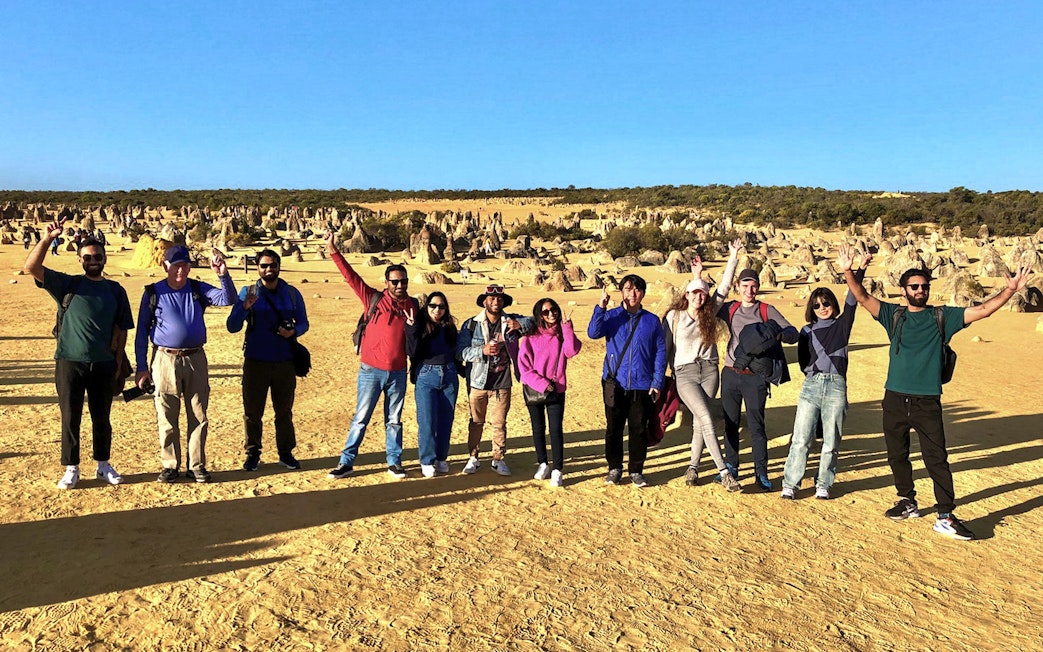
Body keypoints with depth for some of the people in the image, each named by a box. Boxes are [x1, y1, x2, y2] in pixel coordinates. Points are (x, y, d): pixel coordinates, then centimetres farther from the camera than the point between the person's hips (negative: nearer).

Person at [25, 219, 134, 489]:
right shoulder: (67, 284, 2)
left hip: (103, 365, 2)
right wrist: (48, 238, -18)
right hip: (70, 362, -1)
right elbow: (31, 267, -11)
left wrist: (118, 361, 4)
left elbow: (121, 329, 9)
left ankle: (103, 465, 25)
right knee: (70, 418, 5)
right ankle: (71, 469, 17)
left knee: (102, 418, 11)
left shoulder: (116, 291, 6)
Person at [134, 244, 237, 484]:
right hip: (165, 360, -2)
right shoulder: (153, 293, 1)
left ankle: (196, 466, 16)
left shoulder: (198, 289, 6)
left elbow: (228, 299, -10)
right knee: (167, 418, 5)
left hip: (196, 359, 2)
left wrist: (223, 275, -27)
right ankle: (170, 466, 18)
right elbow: (142, 332, 3)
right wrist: (142, 367, -1)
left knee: (199, 416, 6)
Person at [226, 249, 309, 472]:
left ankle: (286, 452, 22)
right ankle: (252, 453, 20)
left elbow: (303, 322, 11)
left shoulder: (292, 294, 6)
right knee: (252, 410, 6)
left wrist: (294, 331, -12)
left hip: (285, 362, 1)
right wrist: (244, 308, -21)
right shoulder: (247, 293, 2)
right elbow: (232, 327, -3)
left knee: (284, 410, 10)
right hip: (255, 362, -1)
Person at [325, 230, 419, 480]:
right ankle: (346, 462, 12)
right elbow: (352, 277, -10)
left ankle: (394, 462, 22)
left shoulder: (413, 306, 4)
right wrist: (333, 251, -17)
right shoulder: (374, 299, -3)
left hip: (398, 372, 2)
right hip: (371, 370, -2)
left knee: (394, 420, 12)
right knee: (360, 418, 4)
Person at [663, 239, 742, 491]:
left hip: (709, 370, 4)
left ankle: (693, 468, 18)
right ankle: (724, 472, -15)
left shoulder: (709, 312, 6)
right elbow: (665, 347, 3)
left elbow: (724, 286, 5)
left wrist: (733, 256, 3)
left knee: (699, 422, 4)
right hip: (685, 373, -4)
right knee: (706, 419, -14)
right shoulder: (674, 316, -2)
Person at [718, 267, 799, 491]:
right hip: (731, 374, 3)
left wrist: (778, 334, -23)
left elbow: (793, 334, -1)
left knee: (756, 425, -1)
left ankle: (761, 474, 7)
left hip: (755, 376, -3)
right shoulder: (730, 309, 9)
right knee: (730, 424, 9)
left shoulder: (767, 311, 2)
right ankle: (731, 468, 21)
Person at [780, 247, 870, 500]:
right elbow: (803, 360, 14)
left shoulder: (842, 325, 9)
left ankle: (823, 484, 17)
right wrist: (814, 373, -4)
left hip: (836, 386, -1)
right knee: (801, 439, -4)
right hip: (811, 386, 1)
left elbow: (852, 301, -5)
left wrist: (858, 270, -16)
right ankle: (790, 484, 2)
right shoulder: (807, 331, 14)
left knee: (831, 441, 3)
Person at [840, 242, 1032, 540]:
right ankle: (908, 502, 30)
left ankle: (946, 517, 2)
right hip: (895, 400, 2)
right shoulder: (894, 315, 4)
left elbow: (983, 310, -1)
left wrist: (1010, 290, -14)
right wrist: (847, 272, -20)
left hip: (928, 402, -1)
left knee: (936, 458, -4)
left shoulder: (943, 317, 5)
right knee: (897, 455, 13)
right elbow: (862, 297, -6)